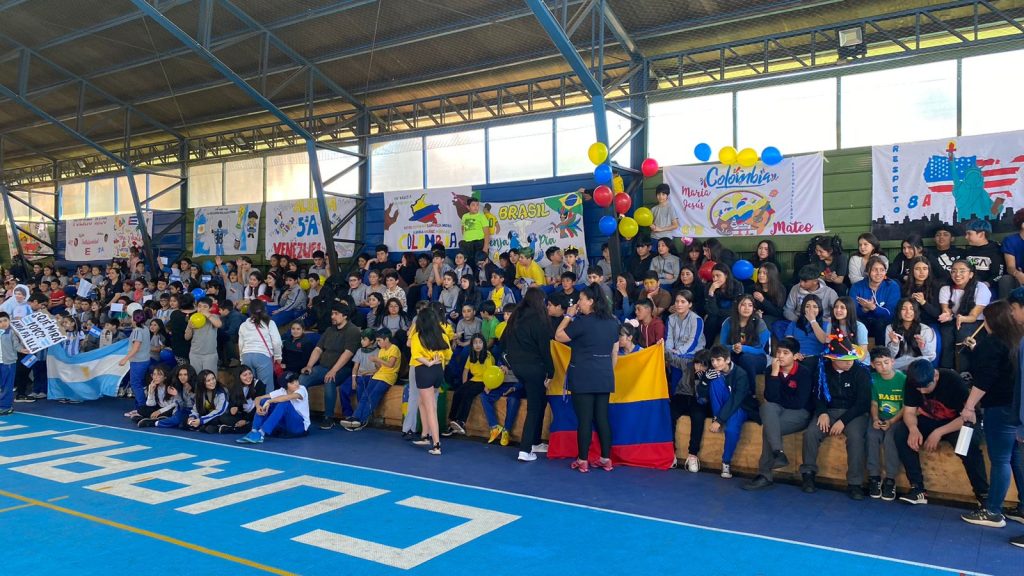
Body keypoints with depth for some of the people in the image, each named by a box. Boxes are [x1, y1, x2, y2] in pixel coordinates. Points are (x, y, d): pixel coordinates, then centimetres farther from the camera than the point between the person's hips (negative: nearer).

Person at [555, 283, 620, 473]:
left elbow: (558, 336, -3)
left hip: (583, 377, -6)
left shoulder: (583, 322, -12)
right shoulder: (613, 322, 9)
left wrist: (568, 316, 5)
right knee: (602, 417, 11)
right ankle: (606, 459, 15)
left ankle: (582, 461, 7)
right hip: (604, 377, 6)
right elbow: (615, 352, 14)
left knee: (584, 419, 0)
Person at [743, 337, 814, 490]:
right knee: (767, 406, -33)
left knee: (768, 428, -31)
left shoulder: (805, 373, -10)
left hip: (798, 414, -4)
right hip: (776, 412, 4)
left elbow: (798, 403, -17)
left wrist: (777, 399, -5)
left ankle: (765, 474, -24)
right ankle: (778, 453, -38)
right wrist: (775, 372, -18)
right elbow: (769, 397, -12)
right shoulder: (771, 370, 2)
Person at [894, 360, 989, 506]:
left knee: (970, 442, -36)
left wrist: (939, 432, -36)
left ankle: (983, 494, -19)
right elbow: (909, 412, -9)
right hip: (929, 421, 4)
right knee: (901, 433, -24)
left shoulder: (953, 380, -25)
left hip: (955, 423, -3)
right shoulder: (911, 382, -13)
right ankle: (918, 488, -19)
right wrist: (913, 429, -31)